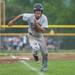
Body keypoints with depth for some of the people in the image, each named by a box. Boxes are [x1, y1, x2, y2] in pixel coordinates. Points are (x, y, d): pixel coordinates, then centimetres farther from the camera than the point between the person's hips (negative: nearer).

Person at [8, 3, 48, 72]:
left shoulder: (44, 18, -25)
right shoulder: (30, 16, -26)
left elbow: (43, 30, -31)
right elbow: (21, 15, -8)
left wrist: (37, 24, -42)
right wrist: (12, 21, -3)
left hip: (40, 36, 2)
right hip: (32, 36, -2)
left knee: (44, 53, 6)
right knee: (36, 48, -29)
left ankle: (44, 66, 34)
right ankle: (35, 55, 10)